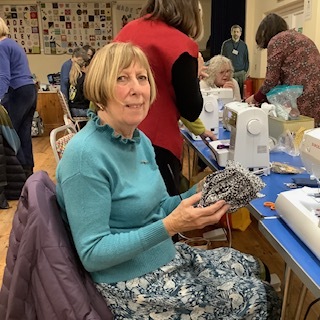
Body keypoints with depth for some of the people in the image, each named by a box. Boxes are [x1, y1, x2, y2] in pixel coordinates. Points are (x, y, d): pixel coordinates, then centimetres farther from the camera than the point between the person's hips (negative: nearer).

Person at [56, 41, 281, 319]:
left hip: (166, 256, 8)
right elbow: (92, 254, -24)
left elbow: (150, 211, 8)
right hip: (131, 282, -7)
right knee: (256, 297, 1)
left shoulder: (140, 141, 1)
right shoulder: (85, 155, -25)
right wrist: (170, 226, -30)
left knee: (254, 267, 15)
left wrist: (198, 194, -8)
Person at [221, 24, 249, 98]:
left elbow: (246, 59, 13)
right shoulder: (226, 44, 4)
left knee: (241, 93, 0)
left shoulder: (243, 45, 9)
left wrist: (245, 71, 4)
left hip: (241, 73, 2)